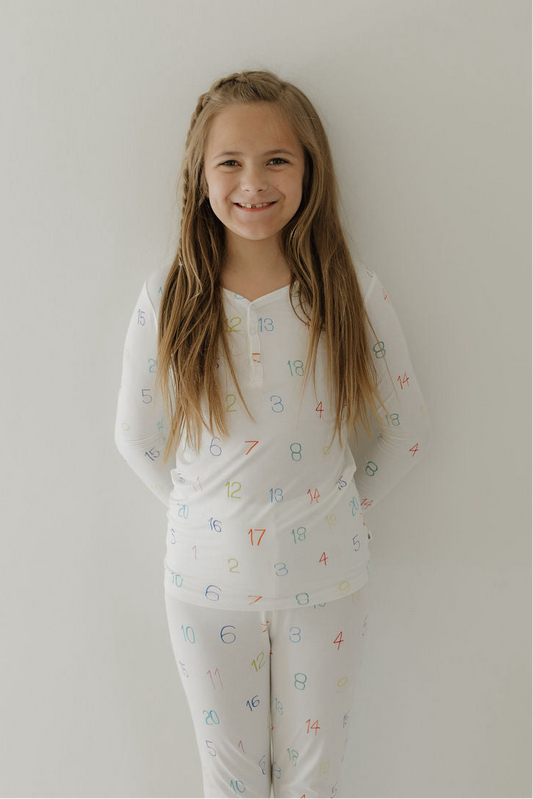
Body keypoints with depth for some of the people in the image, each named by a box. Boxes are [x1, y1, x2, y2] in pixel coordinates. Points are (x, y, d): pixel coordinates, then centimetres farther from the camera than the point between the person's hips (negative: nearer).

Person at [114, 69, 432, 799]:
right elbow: (136, 438, 1)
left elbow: (407, 431, 0)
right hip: (206, 580, 1)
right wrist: (206, 513, 2)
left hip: (325, 579, 0)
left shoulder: (353, 293, -11)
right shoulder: (167, 299, -10)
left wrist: (339, 508, 1)